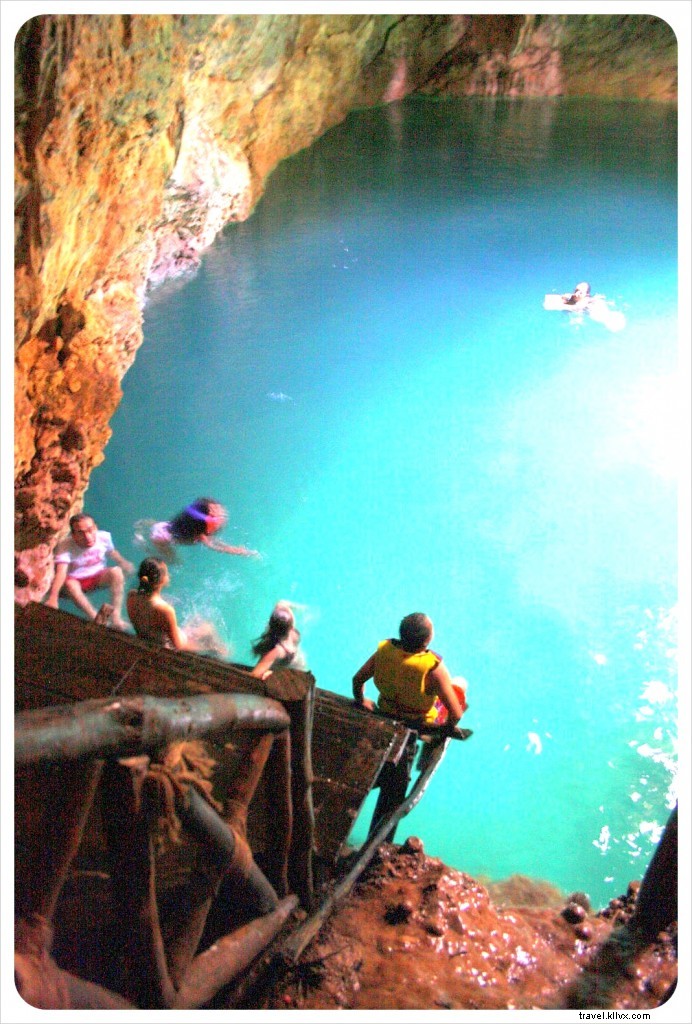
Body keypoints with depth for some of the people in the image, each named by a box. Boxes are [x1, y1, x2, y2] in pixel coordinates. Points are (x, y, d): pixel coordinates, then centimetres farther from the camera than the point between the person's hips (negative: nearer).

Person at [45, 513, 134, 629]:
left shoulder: (104, 537, -15)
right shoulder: (65, 546, -26)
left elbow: (111, 552, 10)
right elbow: (61, 572, -40)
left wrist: (123, 562, -5)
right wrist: (53, 596, -53)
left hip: (99, 577, 3)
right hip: (76, 580, -3)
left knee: (116, 571, -27)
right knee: (70, 584, -37)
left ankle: (116, 616, -27)